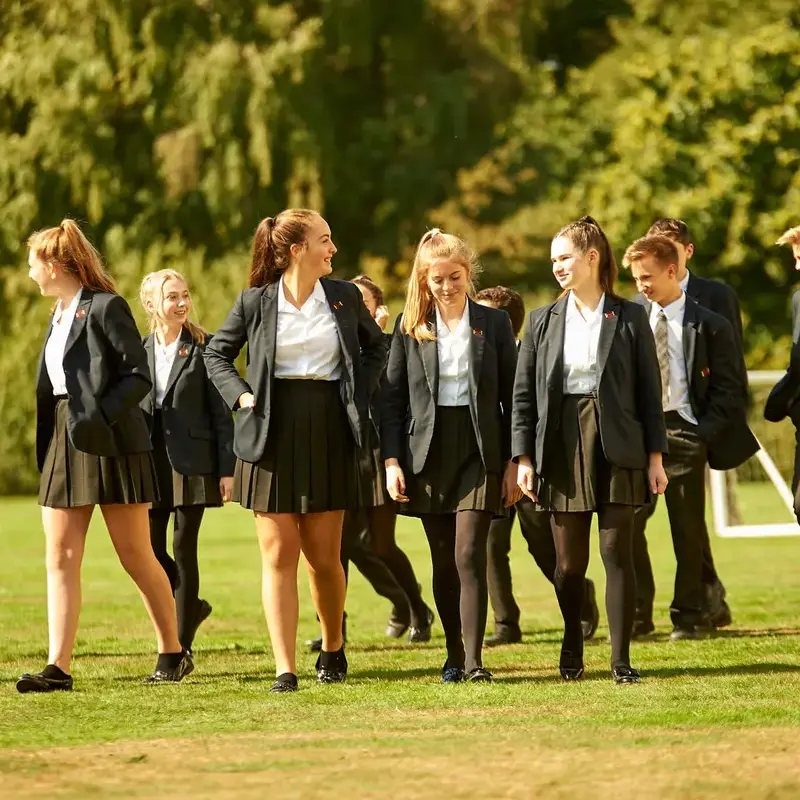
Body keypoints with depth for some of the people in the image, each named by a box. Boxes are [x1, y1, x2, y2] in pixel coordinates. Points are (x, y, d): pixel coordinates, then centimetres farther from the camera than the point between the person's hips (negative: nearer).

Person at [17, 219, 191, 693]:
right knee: (61, 559, -2)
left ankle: (174, 653, 14)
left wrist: (99, 415, -23)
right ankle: (58, 667, -5)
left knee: (136, 555, 0)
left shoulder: (106, 307, -9)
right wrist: (45, 448, 11)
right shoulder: (60, 315, 16)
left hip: (111, 446, -8)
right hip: (63, 447, 8)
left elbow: (139, 375, -13)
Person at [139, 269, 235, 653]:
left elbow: (221, 413, -2)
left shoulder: (203, 348, -1)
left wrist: (227, 469, -7)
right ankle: (191, 607, 29)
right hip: (149, 461, 4)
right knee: (150, 549, 1)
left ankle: (181, 647, 2)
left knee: (184, 550, -3)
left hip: (191, 460, -3)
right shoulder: (139, 351, 8)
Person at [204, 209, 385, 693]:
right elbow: (217, 354, 13)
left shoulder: (345, 298, 5)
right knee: (279, 554, -4)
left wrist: (359, 395, 7)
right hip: (273, 435, -1)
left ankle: (333, 648, 29)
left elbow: (375, 347, 21)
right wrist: (241, 395, -2)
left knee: (324, 556, 4)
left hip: (329, 435, 1)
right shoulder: (256, 302, 0)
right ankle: (286, 669, -3)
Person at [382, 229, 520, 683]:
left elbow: (512, 397, 4)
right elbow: (392, 398, 5)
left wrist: (514, 462, -1)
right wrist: (392, 461, -3)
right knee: (444, 561, 7)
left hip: (478, 450, -2)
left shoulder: (494, 323, 3)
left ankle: (474, 661, -15)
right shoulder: (411, 328, 5)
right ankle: (454, 655, 19)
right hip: (428, 453, 2)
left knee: (469, 555, -12)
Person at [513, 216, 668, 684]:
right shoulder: (543, 321, 7)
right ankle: (572, 651, 25)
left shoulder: (630, 318, 2)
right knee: (570, 560, 6)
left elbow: (649, 391, 3)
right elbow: (523, 394, 6)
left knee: (617, 553, -5)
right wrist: (524, 458, -1)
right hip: (562, 447, 2)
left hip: (616, 448, -2)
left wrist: (655, 457, -1)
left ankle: (621, 659, -1)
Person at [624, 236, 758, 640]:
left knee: (688, 530, 2)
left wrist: (704, 433, -9)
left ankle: (689, 616, 13)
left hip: (685, 435, -2)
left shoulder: (709, 326, 1)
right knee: (626, 525, -5)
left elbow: (730, 388, 0)